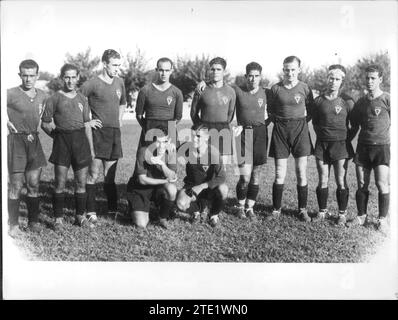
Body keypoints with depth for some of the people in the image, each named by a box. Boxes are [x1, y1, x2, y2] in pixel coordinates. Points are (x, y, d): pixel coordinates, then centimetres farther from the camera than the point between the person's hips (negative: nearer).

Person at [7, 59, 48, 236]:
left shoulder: (42, 96, 8)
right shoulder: (11, 94, -9)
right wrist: (6, 120, -11)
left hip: (33, 140, 5)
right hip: (16, 140, -5)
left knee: (34, 184, 7)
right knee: (16, 185, -1)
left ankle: (33, 221, 18)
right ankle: (13, 224, 8)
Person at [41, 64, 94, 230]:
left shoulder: (82, 99, 14)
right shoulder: (54, 98, 4)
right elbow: (45, 123, 7)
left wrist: (91, 148, 12)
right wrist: (56, 136, 1)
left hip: (80, 140, 3)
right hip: (62, 140, -3)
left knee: (81, 182, 5)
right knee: (60, 183, -3)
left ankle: (80, 215, 17)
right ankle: (58, 218, 7)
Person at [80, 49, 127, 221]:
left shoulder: (119, 83, 12)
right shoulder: (92, 84, -8)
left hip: (115, 133, 6)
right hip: (98, 131, -6)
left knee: (110, 175, 11)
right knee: (94, 174, -5)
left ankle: (113, 209, 17)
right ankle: (91, 212, 1)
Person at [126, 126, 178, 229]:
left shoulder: (170, 151, -12)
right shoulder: (144, 151, -22)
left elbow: (172, 177, -20)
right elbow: (142, 180, -20)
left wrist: (161, 164, -36)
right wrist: (165, 181, -18)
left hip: (159, 187, 3)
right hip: (139, 189, -3)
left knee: (172, 189, -33)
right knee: (141, 224, -18)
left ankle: (163, 218, -4)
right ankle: (135, 210, 20)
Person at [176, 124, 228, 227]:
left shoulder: (213, 152, -19)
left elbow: (221, 178, -26)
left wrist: (202, 186, -31)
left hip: (209, 187, -1)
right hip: (191, 187, 1)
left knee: (223, 189, -34)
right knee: (181, 204, -29)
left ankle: (214, 214, -1)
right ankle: (199, 209, 10)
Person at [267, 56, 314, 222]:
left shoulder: (304, 88, 1)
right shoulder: (275, 89, 1)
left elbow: (310, 110, 11)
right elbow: (270, 110, 13)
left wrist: (302, 122, 1)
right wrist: (278, 121, 3)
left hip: (300, 129, 0)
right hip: (280, 130, 0)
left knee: (301, 173, 1)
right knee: (279, 174, 0)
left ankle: (303, 210, 13)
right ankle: (276, 210, 12)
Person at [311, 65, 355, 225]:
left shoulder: (347, 102, -2)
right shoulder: (318, 100, 5)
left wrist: (346, 138, 4)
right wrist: (321, 134, 10)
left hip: (340, 144, -2)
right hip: (322, 144, 2)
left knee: (341, 181, -1)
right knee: (322, 181, 5)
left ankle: (342, 213, 10)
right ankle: (322, 211, 18)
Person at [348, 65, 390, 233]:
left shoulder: (387, 100, -4)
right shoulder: (360, 102, 10)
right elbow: (354, 127, 18)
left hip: (382, 146, -4)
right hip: (363, 147, 4)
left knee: (382, 184, -8)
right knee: (362, 185, 5)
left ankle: (382, 219, 3)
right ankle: (362, 216, 17)